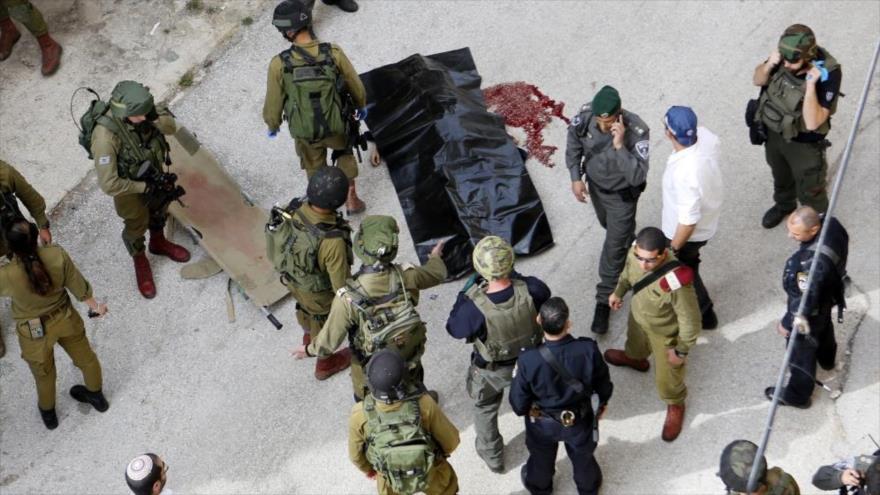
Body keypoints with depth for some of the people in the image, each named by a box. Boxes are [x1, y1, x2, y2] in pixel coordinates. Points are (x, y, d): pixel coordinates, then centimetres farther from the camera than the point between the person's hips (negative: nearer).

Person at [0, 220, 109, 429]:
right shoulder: (57, 255, -29)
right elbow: (77, 285, -12)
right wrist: (94, 305, 5)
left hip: (34, 333, -2)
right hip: (65, 319, 2)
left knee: (44, 374, 28)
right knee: (85, 357, 31)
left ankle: (48, 412, 57)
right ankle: (96, 395, 58)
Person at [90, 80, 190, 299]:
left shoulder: (142, 111, -27)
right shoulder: (106, 136, -42)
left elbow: (171, 127, -11)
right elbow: (109, 184, -37)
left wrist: (156, 116, -34)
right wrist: (145, 187, -25)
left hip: (153, 174, 5)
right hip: (128, 186, -5)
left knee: (159, 210, 30)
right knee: (136, 225, 20)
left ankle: (159, 243, 62)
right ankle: (140, 263, 51)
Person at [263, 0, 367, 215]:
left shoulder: (279, 64, -27)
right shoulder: (334, 53, -24)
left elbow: (273, 103, -12)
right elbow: (355, 85, -7)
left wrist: (272, 126, 11)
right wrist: (361, 105, 16)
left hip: (305, 131, 0)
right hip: (336, 125, 0)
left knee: (315, 168, 30)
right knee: (344, 153, 35)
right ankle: (351, 199, 37)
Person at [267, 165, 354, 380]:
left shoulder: (293, 210, -27)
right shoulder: (332, 241, -45)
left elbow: (277, 245, -6)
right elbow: (341, 282, -30)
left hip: (292, 277, 5)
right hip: (319, 291, -5)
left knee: (305, 306, 37)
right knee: (324, 324, 26)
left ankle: (309, 336, 68)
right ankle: (325, 363, 55)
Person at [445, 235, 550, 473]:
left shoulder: (475, 308, -42)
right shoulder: (530, 290, -35)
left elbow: (454, 328, -19)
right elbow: (544, 294, -8)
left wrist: (466, 292, -15)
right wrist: (515, 277, -5)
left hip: (492, 370, -2)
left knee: (485, 409, 30)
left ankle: (492, 456, 51)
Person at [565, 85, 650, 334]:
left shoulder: (637, 131, -38)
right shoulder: (586, 114, -26)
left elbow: (637, 177, -42)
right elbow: (574, 140, -3)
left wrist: (620, 146, -51)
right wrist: (576, 177, -6)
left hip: (621, 193, -4)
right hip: (594, 183, 5)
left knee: (613, 248, 4)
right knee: (608, 224, 32)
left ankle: (605, 301, 21)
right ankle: (626, 239, 66)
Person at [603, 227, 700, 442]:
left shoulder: (677, 283, -47)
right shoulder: (637, 252, -29)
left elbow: (690, 321, -31)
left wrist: (681, 351, -18)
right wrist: (619, 291, 14)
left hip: (665, 332, -5)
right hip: (638, 315, 5)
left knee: (667, 377, 19)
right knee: (635, 341, 38)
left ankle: (675, 406, 51)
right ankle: (634, 358, 74)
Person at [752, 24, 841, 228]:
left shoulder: (827, 75, -34)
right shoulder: (785, 56, -21)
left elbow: (813, 123, -36)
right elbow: (758, 80, -3)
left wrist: (810, 85, -44)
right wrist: (769, 65, -25)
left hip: (803, 143, -5)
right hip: (773, 132, 5)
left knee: (810, 191, 17)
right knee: (780, 175, 32)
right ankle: (784, 204, 61)